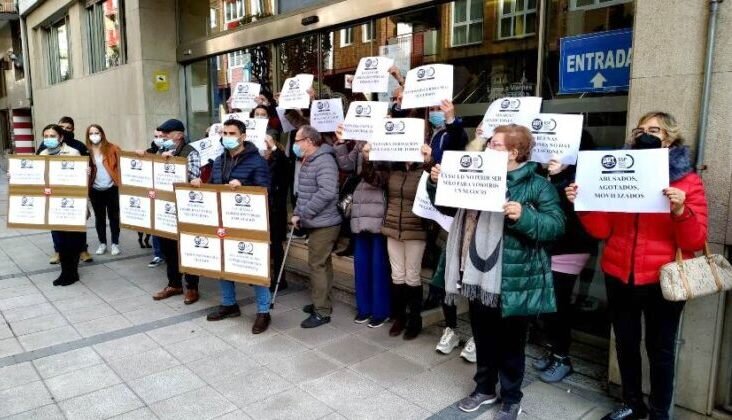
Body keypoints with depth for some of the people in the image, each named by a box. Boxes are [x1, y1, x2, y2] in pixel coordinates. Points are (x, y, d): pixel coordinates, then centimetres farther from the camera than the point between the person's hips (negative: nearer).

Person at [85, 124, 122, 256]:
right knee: (99, 217, 11)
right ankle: (102, 243, 22)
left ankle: (115, 243, 15)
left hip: (112, 188, -2)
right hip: (95, 190, 2)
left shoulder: (112, 149, -1)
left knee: (113, 216, 5)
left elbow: (120, 166, -1)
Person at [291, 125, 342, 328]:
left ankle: (322, 312, 3)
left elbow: (327, 192, -29)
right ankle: (321, 302, 28)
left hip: (323, 224, -10)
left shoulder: (324, 161, -18)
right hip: (316, 223, 10)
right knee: (322, 264, 17)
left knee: (317, 265, -5)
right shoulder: (308, 162, 15)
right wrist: (297, 213, 5)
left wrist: (304, 213, -21)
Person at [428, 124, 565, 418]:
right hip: (479, 275, 5)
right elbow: (450, 207, 14)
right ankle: (484, 388, 40)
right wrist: (436, 184, -2)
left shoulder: (537, 185, -9)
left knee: (510, 343, 12)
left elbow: (556, 226, -14)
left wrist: (524, 217, -29)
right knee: (483, 338, 20)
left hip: (513, 280, -5)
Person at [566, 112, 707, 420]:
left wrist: (680, 211, -27)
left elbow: (696, 241, -10)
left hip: (661, 280, -3)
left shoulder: (688, 181, -4)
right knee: (625, 343, 15)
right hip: (619, 276, 4)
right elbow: (603, 230, 2)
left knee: (660, 349, 9)